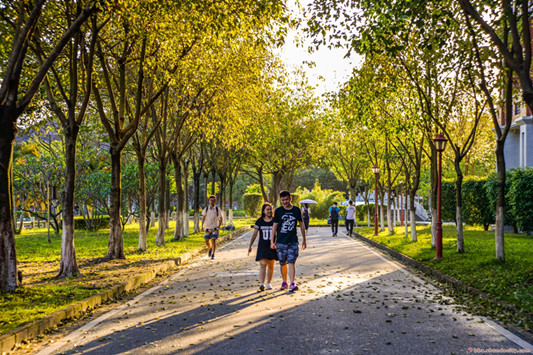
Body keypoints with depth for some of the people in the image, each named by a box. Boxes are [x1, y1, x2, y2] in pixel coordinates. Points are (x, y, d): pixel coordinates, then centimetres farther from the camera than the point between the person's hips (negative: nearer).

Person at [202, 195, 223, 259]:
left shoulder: (217, 209, -4)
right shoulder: (206, 209, 0)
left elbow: (220, 218, 3)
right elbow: (203, 218, 8)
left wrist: (219, 226, -7)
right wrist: (202, 226, 1)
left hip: (214, 227, -2)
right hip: (207, 228, 2)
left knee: (213, 240, -9)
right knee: (206, 241, 1)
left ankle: (213, 255, -1)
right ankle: (210, 249, 32)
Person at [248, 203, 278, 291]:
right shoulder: (259, 221, 2)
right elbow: (254, 234, 8)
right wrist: (250, 246, 7)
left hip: (272, 246, 1)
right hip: (262, 246, -1)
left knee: (270, 266, 11)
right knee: (262, 264, -16)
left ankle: (269, 283, 28)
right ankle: (262, 284, -25)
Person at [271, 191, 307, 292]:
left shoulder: (297, 210, 3)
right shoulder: (278, 211, 2)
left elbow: (301, 225, 12)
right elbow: (274, 226, 6)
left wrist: (304, 240, 13)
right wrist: (272, 241, 2)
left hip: (293, 241, -1)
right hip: (281, 241, 1)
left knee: (291, 262, -11)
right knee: (282, 264, 9)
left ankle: (292, 284, -14)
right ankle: (284, 282, 25)